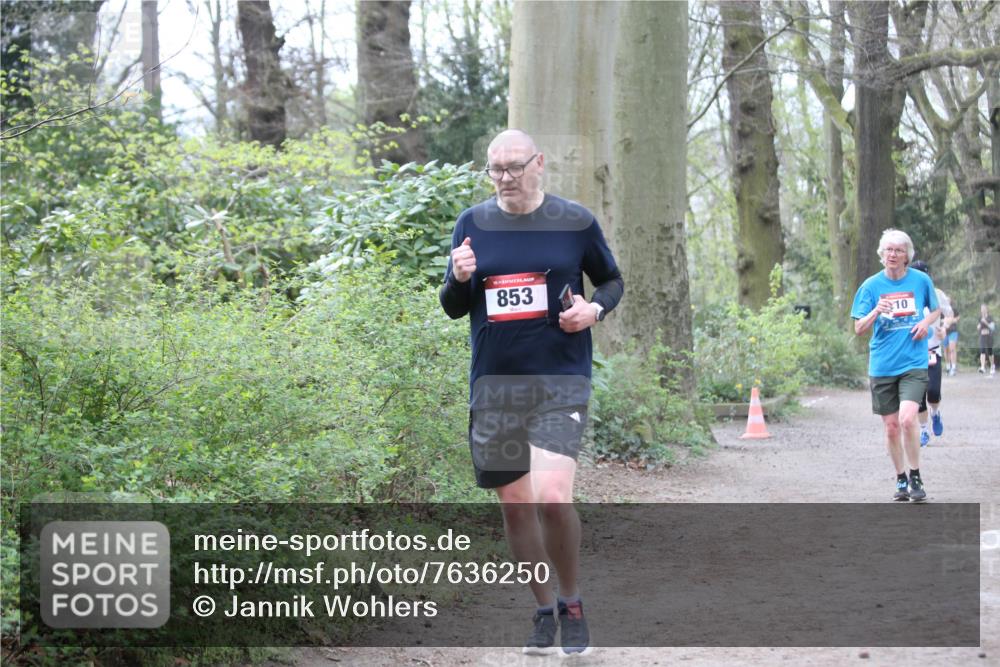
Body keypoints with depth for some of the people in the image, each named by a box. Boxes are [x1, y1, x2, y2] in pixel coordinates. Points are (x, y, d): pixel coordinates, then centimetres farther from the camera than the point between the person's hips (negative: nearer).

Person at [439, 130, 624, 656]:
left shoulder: (575, 221, 1)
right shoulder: (472, 224, 7)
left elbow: (612, 281, 14)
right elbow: (452, 308, 12)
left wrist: (595, 308, -8)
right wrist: (459, 279, -11)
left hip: (561, 380, -3)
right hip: (493, 382, 3)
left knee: (552, 497, -18)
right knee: (515, 505, 7)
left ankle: (572, 604, 5)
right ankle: (544, 612, 25)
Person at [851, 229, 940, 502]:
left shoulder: (921, 281, 2)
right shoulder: (871, 286, 1)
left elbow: (936, 310, 20)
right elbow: (859, 329, -1)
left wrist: (926, 323, -2)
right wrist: (876, 312, -21)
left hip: (913, 364, -2)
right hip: (882, 366, 2)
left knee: (907, 419, -18)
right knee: (891, 427, 6)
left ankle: (916, 479, -3)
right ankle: (901, 480, 24)